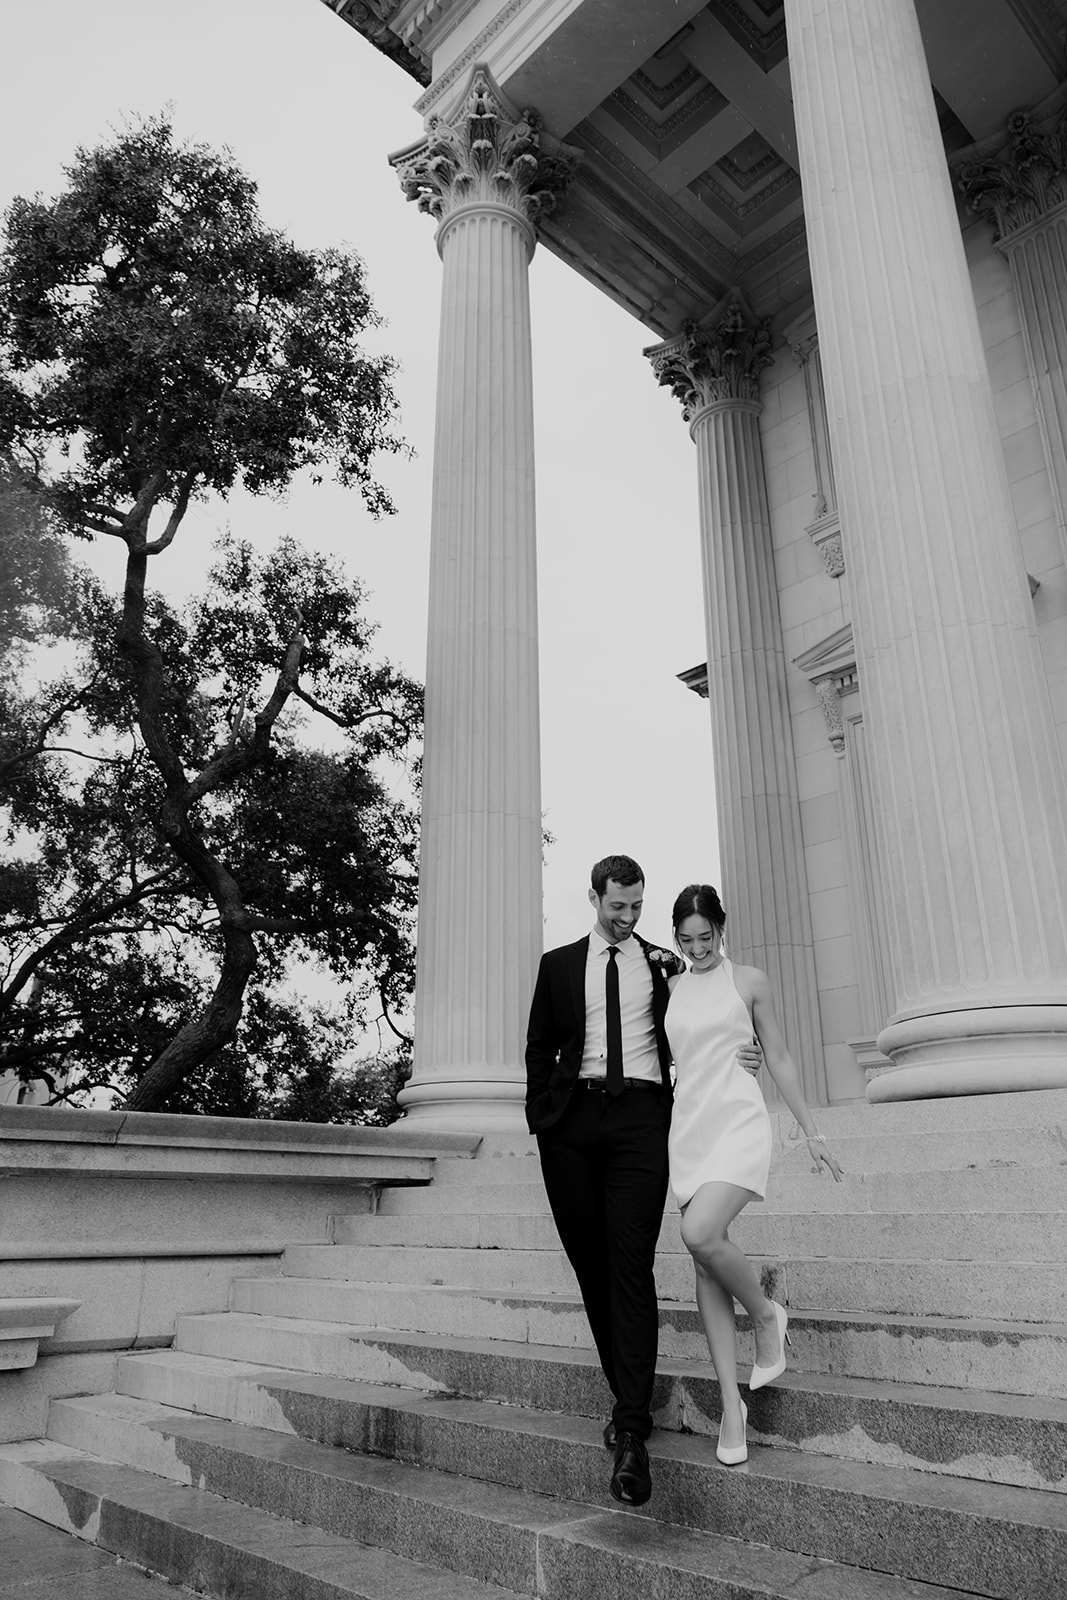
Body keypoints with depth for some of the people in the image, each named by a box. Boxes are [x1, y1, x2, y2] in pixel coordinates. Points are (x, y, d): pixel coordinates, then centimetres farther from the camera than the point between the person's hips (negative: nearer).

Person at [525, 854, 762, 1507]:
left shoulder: (663, 964, 13)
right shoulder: (558, 964, 13)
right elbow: (540, 1049, 14)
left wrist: (741, 1057, 0)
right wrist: (543, 1117, 3)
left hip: (639, 1117, -1)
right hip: (573, 1119, 2)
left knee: (631, 1267, -10)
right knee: (591, 1266, 6)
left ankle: (632, 1433, -9)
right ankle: (629, 1397, 22)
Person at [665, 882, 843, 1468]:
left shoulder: (749, 980, 5)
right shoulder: (669, 989, 12)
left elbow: (778, 1059, 9)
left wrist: (811, 1132, 7)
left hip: (738, 1120, -4)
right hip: (688, 1127, 4)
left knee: (700, 1233, -25)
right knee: (706, 1264, 1)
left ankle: (767, 1314, 3)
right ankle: (731, 1404, 10)